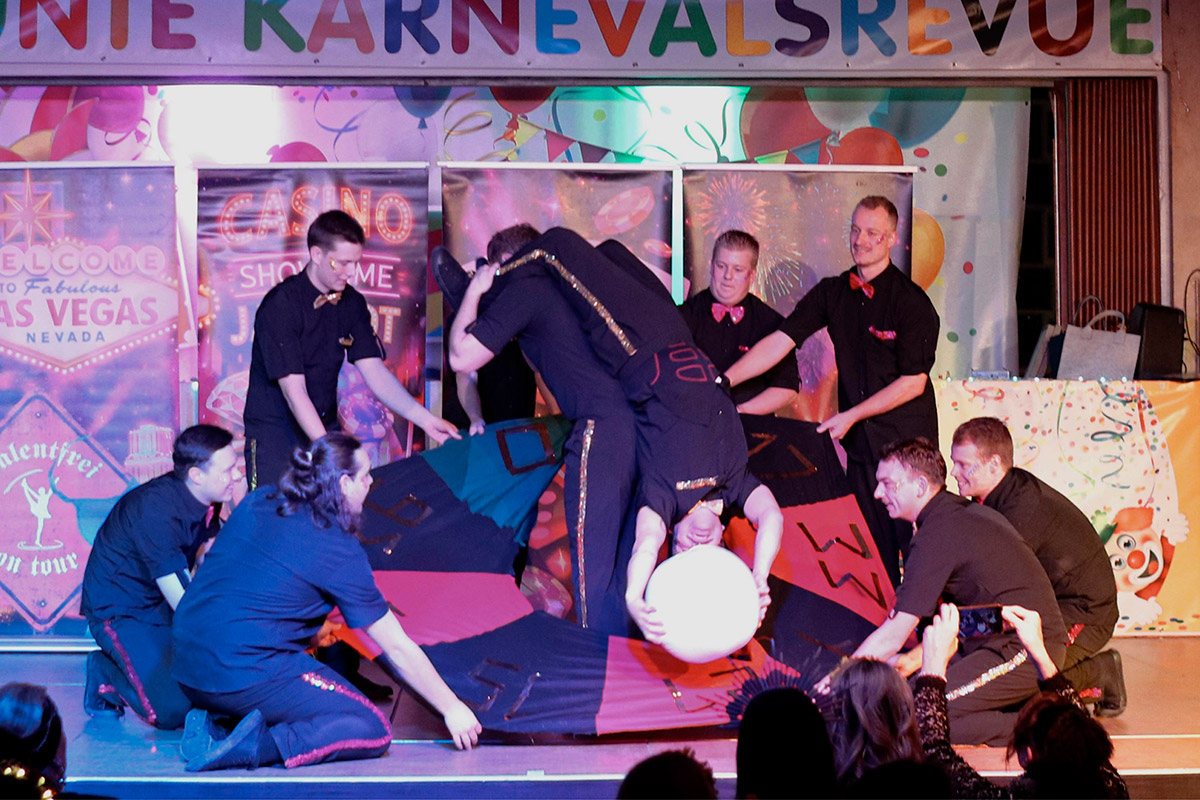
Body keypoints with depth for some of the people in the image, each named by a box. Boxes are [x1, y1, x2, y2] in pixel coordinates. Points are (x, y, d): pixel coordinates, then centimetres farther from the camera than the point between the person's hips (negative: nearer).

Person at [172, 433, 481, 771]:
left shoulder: (258, 502, 11)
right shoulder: (340, 552, -7)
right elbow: (398, 648, -2)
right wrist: (452, 708, 8)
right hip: (248, 676, -8)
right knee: (374, 731, -2)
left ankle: (211, 726, 7)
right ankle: (258, 745, -20)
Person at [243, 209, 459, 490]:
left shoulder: (351, 303, 2)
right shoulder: (279, 306, -18)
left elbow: (374, 371, 0)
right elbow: (293, 389, -22)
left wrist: (425, 420, -12)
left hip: (325, 427, 5)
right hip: (274, 434, -5)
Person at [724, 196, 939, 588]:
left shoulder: (911, 302, -9)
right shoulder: (833, 293, 6)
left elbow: (913, 382, -10)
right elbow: (780, 341, 2)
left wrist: (851, 416, -11)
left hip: (907, 438, -5)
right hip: (860, 441, 5)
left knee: (915, 544, -6)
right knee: (872, 543, 6)